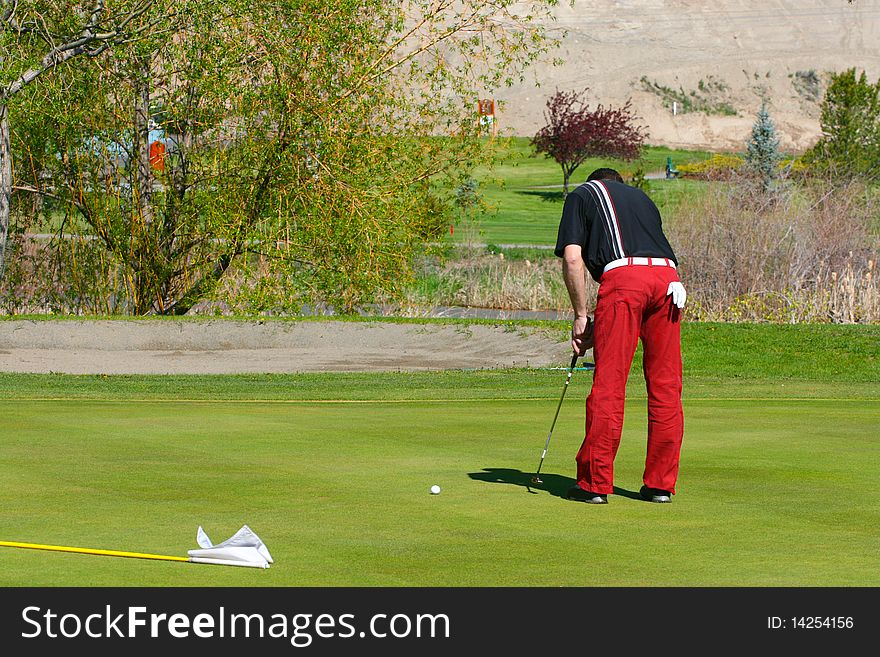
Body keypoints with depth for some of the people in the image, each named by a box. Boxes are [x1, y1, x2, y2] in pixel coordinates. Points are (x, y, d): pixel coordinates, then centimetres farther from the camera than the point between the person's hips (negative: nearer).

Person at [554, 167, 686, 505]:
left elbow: (572, 259, 5)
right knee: (666, 387, 9)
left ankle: (594, 483, 1)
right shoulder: (641, 198, 35)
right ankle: (661, 484, 12)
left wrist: (581, 315, 10)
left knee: (608, 385, -2)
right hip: (667, 277, 5)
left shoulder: (582, 195, 20)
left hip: (622, 277, -5)